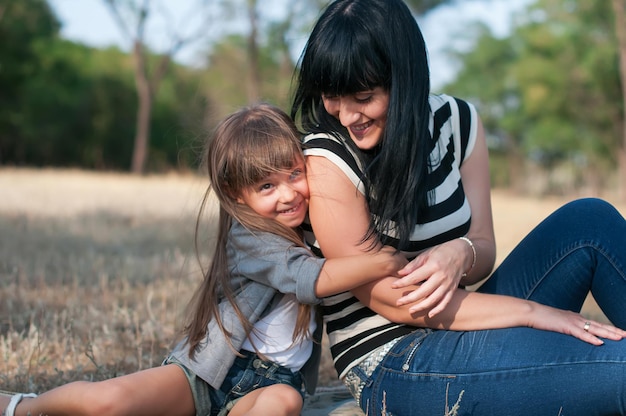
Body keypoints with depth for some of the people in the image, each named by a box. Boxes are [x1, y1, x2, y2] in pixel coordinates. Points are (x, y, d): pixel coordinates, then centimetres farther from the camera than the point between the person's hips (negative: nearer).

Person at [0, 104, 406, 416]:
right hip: (211, 369, -4)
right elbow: (313, 279, -28)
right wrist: (387, 261, -27)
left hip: (275, 378, 4)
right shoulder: (249, 236, -15)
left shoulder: (315, 222, 6)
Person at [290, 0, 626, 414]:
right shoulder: (328, 162, -15)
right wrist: (535, 311, -19)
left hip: (456, 328, 6)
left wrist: (461, 253, -20)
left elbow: (484, 251, 7)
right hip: (391, 367, -6)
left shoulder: (456, 121, 3)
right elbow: (389, 300, -16)